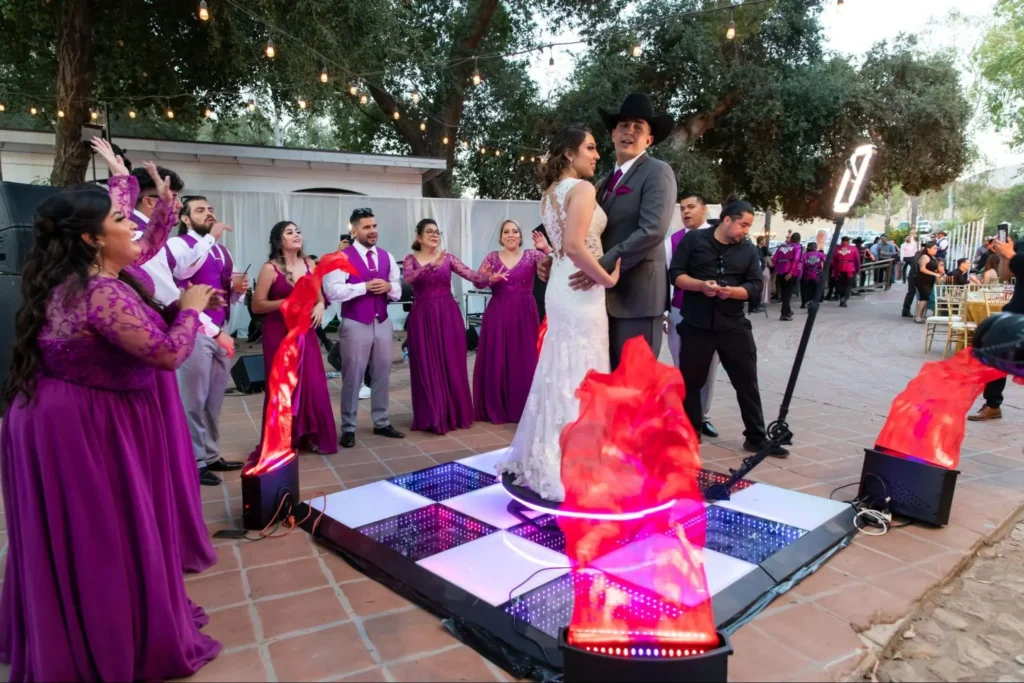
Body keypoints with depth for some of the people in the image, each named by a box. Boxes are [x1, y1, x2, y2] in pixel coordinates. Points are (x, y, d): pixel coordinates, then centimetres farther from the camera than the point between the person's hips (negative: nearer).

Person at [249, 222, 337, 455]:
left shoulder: (309, 265, 7)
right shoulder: (270, 269, -7)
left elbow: (319, 295, 17)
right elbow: (257, 305, -8)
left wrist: (320, 307, -5)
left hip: (305, 331, 4)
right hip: (279, 333, -4)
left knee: (313, 384, 2)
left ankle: (309, 436, 16)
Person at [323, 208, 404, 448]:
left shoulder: (387, 257, 10)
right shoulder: (342, 257, -7)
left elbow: (398, 291, 13)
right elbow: (332, 291, -18)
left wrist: (389, 287, -10)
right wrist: (365, 286, -20)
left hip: (383, 323, 5)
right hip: (355, 325, -5)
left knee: (382, 375, 13)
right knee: (352, 377, 3)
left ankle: (382, 423, 26)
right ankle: (348, 428, 15)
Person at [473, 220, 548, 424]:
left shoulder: (532, 255, 5)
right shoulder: (492, 257, 8)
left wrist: (546, 248, -24)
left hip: (524, 314, -1)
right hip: (498, 314, 1)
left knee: (524, 361, 2)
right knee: (496, 362, 2)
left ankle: (523, 409, 14)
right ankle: (496, 409, 14)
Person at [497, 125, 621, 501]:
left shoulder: (551, 192, 15)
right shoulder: (582, 189, -13)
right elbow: (575, 247, -25)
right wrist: (607, 278, -15)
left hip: (562, 287, 9)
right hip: (581, 290, -9)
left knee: (559, 373, 15)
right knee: (578, 377, -2)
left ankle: (547, 459, 26)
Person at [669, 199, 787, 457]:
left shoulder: (749, 249, 8)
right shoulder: (694, 240, 1)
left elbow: (756, 285, 1)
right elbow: (675, 273, -3)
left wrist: (731, 291, -18)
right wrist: (701, 285, -19)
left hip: (734, 325, 2)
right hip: (696, 325, -2)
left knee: (747, 382, 3)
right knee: (690, 380, 7)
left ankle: (756, 438, 14)